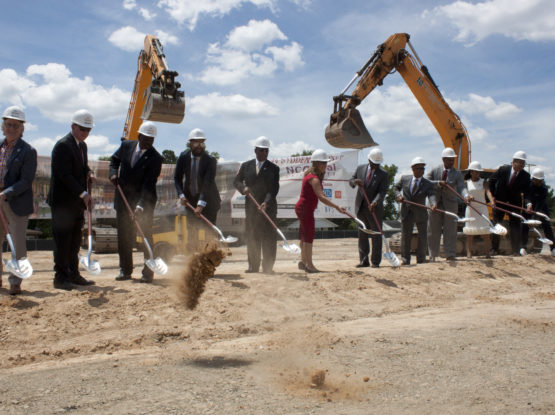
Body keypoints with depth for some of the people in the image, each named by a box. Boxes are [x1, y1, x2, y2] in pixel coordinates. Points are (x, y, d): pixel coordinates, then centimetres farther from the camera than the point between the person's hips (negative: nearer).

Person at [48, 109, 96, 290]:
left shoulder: (82, 145, 15)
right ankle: (60, 277, 4)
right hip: (63, 202, -8)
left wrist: (89, 173, 2)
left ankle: (73, 274, 20)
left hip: (77, 201, 9)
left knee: (75, 241, 12)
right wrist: (83, 193, -21)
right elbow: (65, 174, -19)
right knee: (62, 240, -3)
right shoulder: (63, 145, -13)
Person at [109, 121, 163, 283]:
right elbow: (114, 159, 20)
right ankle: (125, 270, 20)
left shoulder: (155, 158, -14)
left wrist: (140, 206, -29)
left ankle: (148, 272, 4)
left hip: (144, 202, -5)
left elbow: (149, 185, -21)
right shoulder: (126, 146, 1)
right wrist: (113, 173, 0)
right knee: (124, 236, 9)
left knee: (146, 235, -3)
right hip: (123, 199, 5)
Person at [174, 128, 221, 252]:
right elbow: (177, 178, 4)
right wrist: (181, 194, -11)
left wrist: (201, 204, -33)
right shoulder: (183, 157, -4)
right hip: (190, 200, 4)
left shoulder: (210, 160, -17)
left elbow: (208, 183, -25)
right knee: (191, 231, 4)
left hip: (208, 201, -3)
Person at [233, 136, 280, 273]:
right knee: (252, 237, 5)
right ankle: (253, 266, 12)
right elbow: (236, 181, 13)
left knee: (268, 237, -3)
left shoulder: (274, 168, 2)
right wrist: (243, 188, -9)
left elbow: (274, 188, -7)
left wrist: (267, 202, -22)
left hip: (268, 207, -2)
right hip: (251, 206, 2)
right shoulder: (246, 166, 10)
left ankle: (268, 266, 1)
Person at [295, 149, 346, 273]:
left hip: (302, 207, 11)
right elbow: (321, 197, -30)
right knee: (309, 236, -7)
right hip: (305, 209, -11)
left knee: (304, 235, 16)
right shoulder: (314, 178, -21)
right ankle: (309, 265, -4)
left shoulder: (310, 174, 10)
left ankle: (303, 261, 24)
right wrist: (337, 207, -36)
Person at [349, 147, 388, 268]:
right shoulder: (360, 168, 6)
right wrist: (355, 181, -12)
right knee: (362, 235, 8)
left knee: (376, 235, 0)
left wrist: (375, 202, -32)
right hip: (361, 207, 3)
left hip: (375, 209, -3)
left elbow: (382, 192, -14)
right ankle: (364, 260, 16)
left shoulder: (383, 174, -5)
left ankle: (375, 261, 7)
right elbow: (350, 181, 13)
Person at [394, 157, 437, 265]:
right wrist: (398, 195, -6)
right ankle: (405, 260, 12)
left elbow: (431, 195, -23)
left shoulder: (428, 184, -7)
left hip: (421, 214, 0)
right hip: (406, 213, 0)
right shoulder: (404, 178, -1)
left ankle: (421, 260, 22)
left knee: (423, 237, 8)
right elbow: (396, 187, 14)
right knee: (405, 237, 2)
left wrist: (433, 204, -45)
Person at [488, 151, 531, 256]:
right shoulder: (503, 169, -14)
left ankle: (516, 251, 1)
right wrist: (492, 196, -3)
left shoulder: (526, 176, -12)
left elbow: (526, 193, -14)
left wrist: (528, 203, -33)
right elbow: (491, 181, 0)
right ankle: (494, 249, 17)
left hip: (515, 203, 0)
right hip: (499, 201, 0)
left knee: (516, 225, -5)